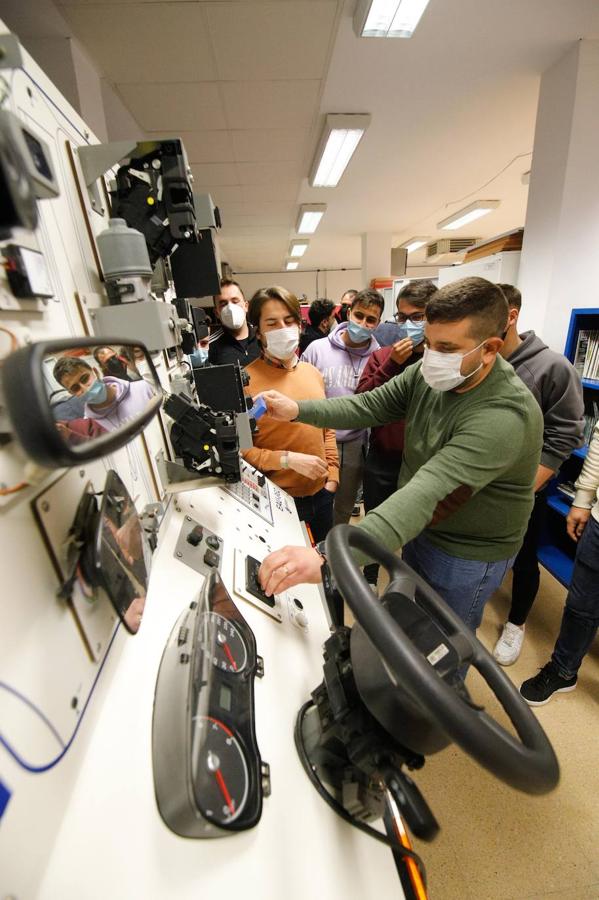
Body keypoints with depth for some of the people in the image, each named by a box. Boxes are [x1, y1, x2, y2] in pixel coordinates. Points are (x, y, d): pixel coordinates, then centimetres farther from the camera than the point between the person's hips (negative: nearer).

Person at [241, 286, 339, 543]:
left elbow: (327, 428, 10)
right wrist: (288, 459, -23)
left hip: (320, 492, 6)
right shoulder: (245, 380, -16)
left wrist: (332, 475, 5)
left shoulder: (312, 372, 4)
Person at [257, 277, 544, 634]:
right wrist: (298, 410, -24)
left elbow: (430, 494, -46)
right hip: (421, 531, 7)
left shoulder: (506, 416, -35)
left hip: (466, 555, -6)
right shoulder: (428, 373, -12)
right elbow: (369, 405, -10)